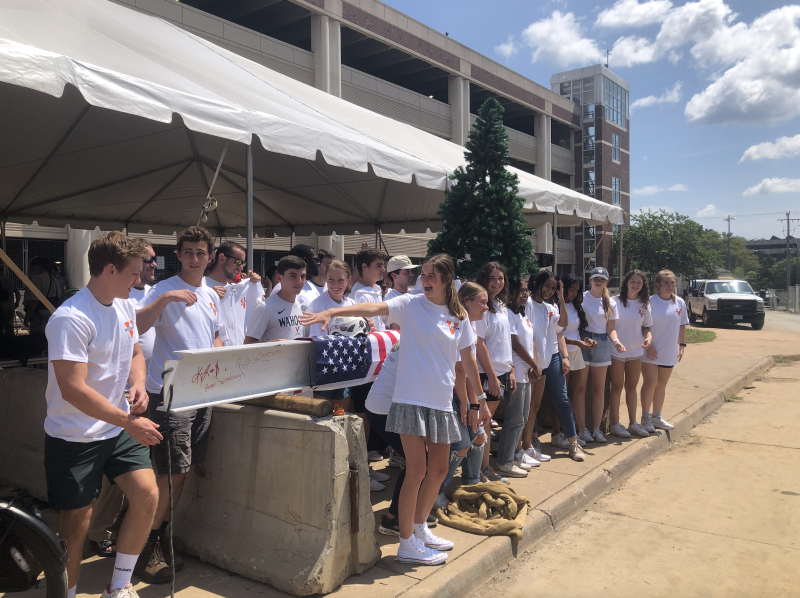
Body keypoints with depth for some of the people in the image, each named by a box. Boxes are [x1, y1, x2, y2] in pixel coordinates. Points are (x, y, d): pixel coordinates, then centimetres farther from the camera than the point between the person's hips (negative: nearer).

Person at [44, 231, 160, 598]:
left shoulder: (124, 307, 4)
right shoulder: (71, 319, -22)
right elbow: (73, 390, -27)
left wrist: (138, 383, -3)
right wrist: (130, 423, -26)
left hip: (119, 428, 7)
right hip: (73, 439, -7)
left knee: (147, 496, -2)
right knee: (77, 523, 5)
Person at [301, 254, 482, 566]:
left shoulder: (459, 315, 9)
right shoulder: (411, 304, -4)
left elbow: (468, 358, 16)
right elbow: (372, 309, -20)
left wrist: (480, 397, 18)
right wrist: (331, 312, -34)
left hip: (442, 402, 5)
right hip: (411, 398, -5)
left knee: (439, 469, 13)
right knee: (417, 470, -4)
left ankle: (420, 528, 34)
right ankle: (407, 544, 11)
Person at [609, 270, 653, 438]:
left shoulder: (644, 304, 5)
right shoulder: (615, 301, -8)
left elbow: (646, 327, 9)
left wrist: (649, 337, -12)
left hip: (636, 352, 4)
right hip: (616, 351, -4)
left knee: (632, 387, 13)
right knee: (617, 387, 3)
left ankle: (633, 423, 23)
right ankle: (615, 424, 12)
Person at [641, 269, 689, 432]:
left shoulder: (679, 303, 6)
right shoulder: (650, 301, -10)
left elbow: (682, 326, 14)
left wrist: (682, 345, 10)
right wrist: (648, 345, -16)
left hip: (669, 352, 5)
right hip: (651, 352, -5)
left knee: (662, 384, 13)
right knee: (650, 383, -7)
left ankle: (657, 416, 24)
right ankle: (645, 417, 6)